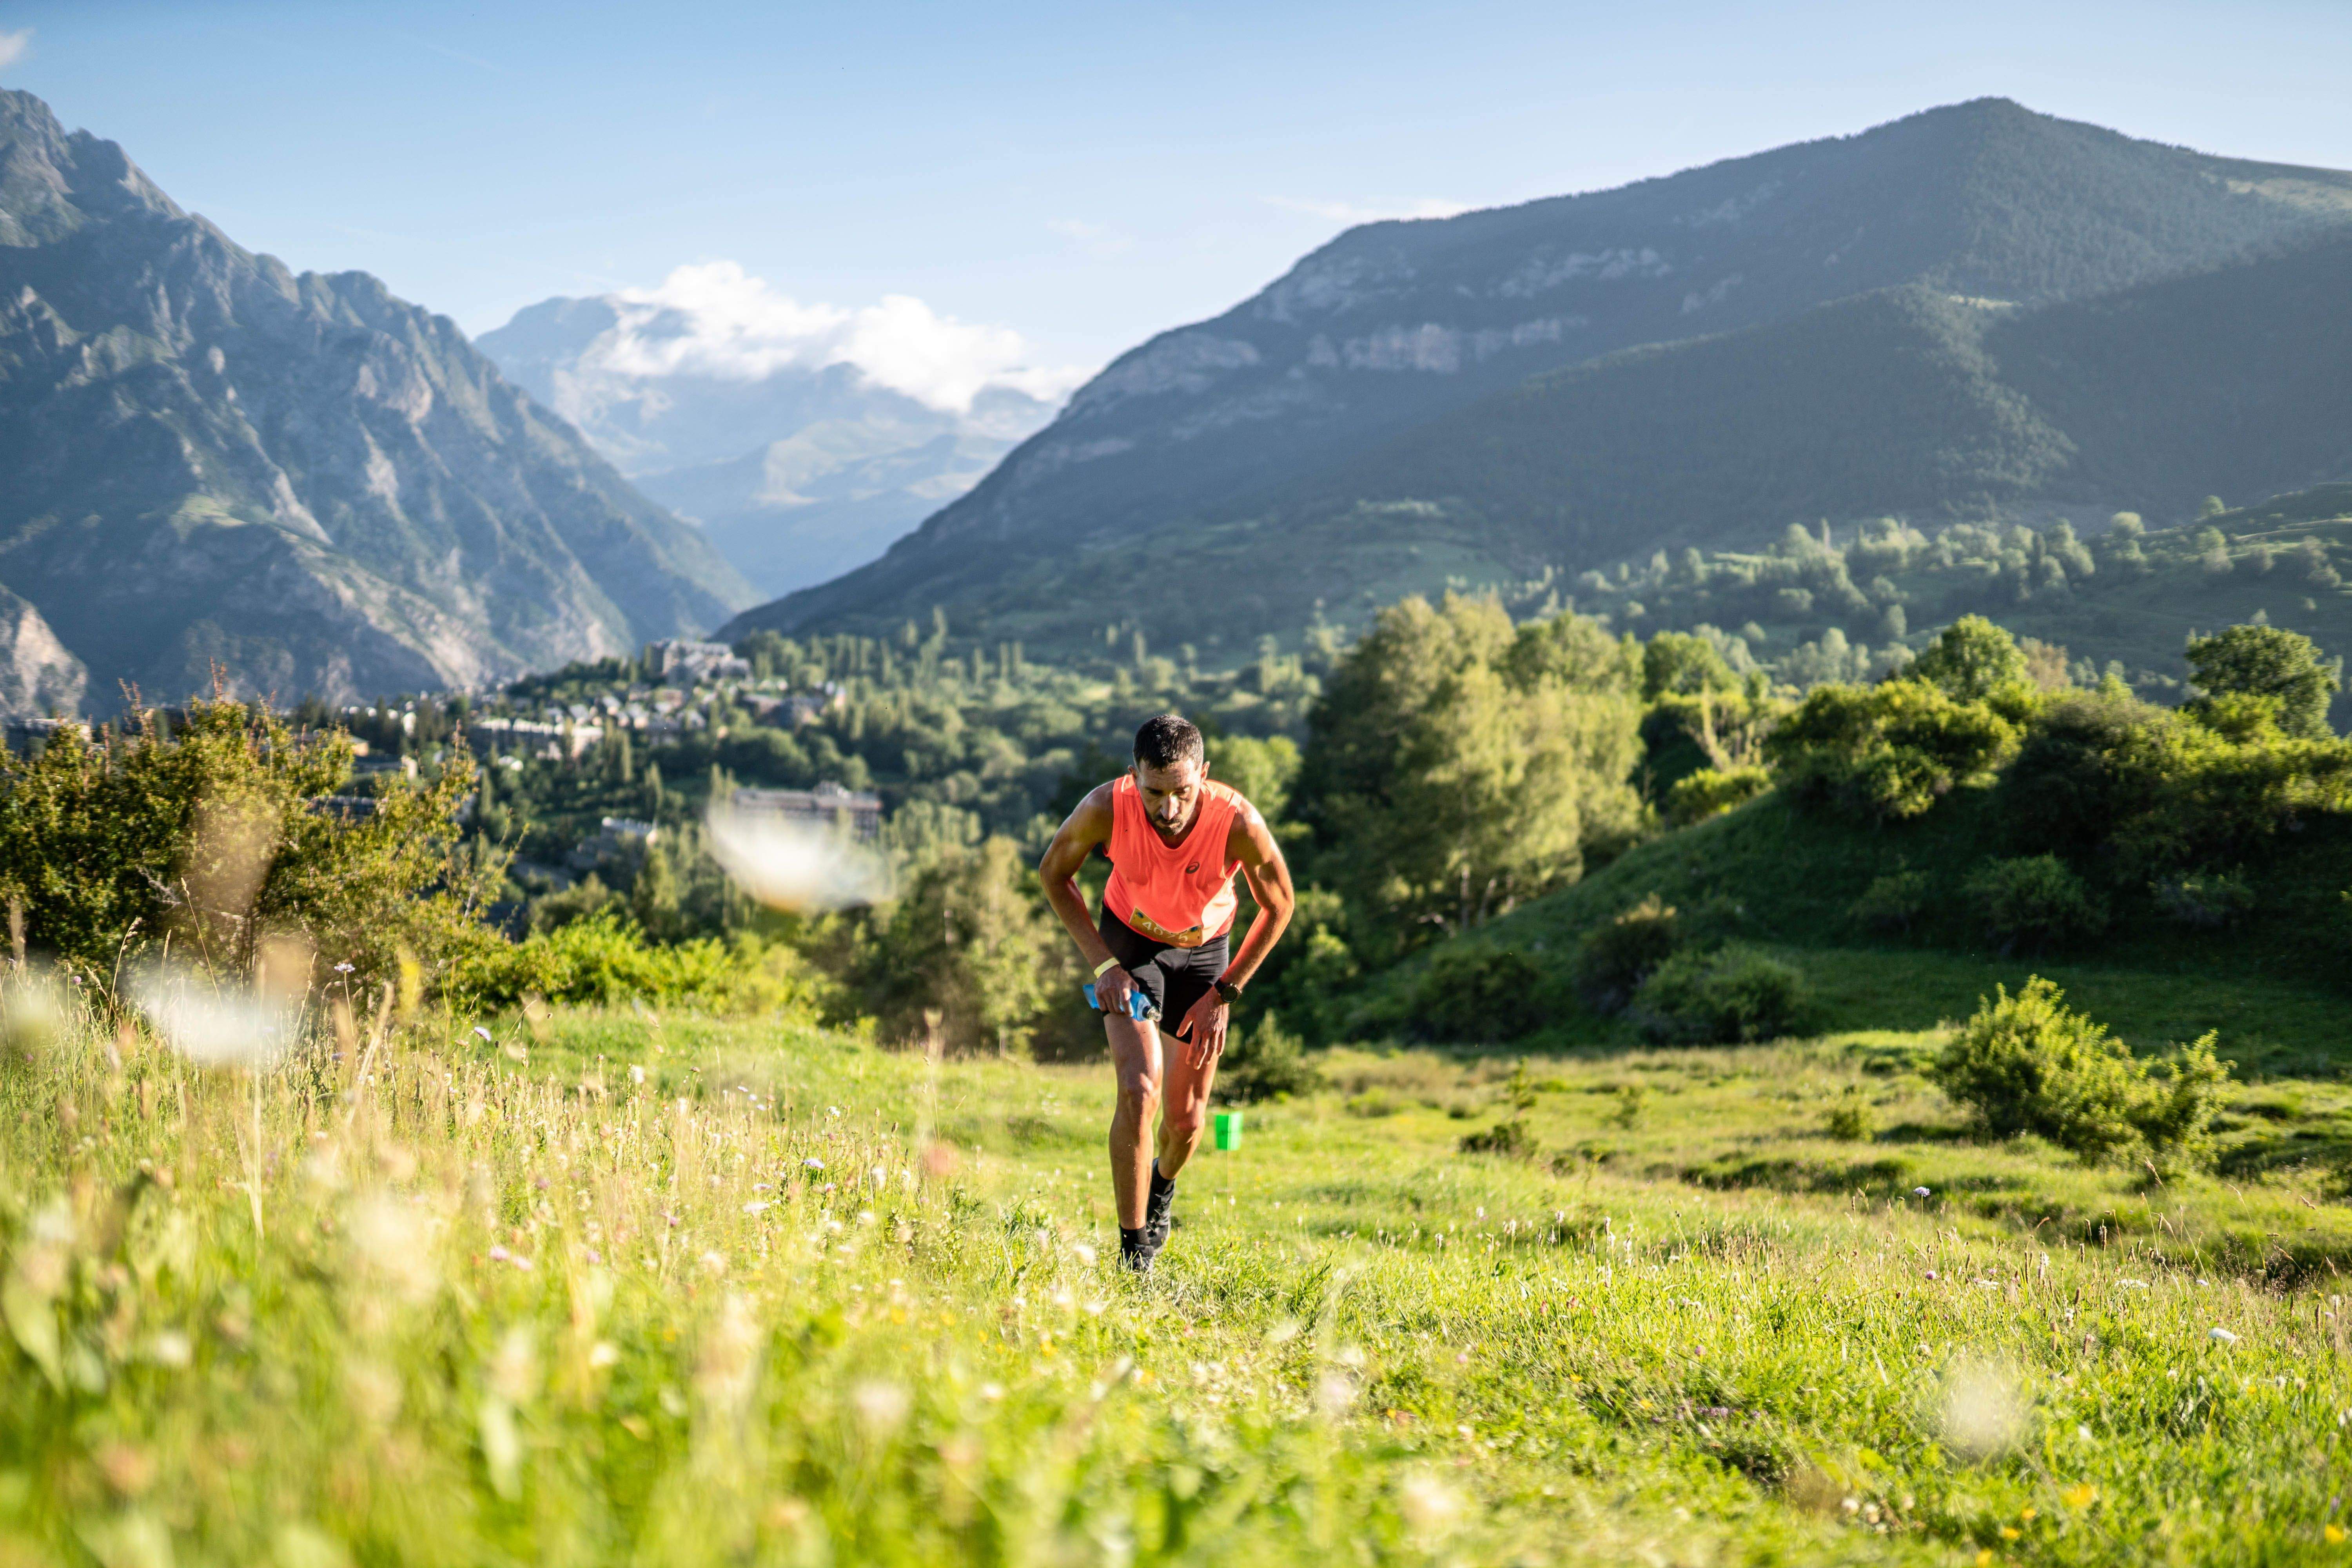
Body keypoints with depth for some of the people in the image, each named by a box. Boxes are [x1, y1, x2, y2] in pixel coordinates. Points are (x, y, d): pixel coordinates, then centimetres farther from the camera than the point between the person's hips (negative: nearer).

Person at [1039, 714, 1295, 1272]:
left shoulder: (1238, 823, -34)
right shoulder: (1106, 808, -33)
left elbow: (1279, 905, -14)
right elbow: (1054, 872, -10)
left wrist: (1224, 993, -14)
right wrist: (1101, 963, -17)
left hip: (1205, 950, 1)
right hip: (1130, 941, -1)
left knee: (1187, 1119, 6)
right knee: (1139, 1091, -20)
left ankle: (1163, 1183, 44)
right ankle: (1132, 1251, -7)